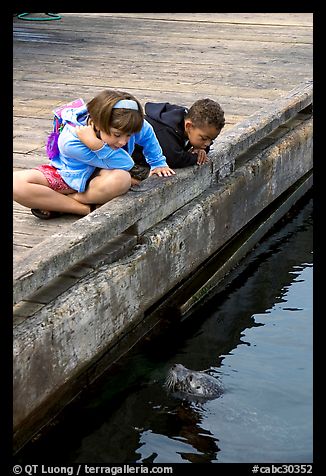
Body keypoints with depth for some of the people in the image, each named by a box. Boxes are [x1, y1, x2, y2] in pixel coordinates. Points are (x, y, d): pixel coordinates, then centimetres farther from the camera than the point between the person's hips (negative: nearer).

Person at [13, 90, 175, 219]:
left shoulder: (124, 125, -25)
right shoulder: (70, 142, -35)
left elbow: (147, 134, 2)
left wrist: (158, 164, 10)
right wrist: (96, 145, -49)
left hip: (99, 177, 2)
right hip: (68, 175, -2)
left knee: (121, 179, -39)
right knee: (17, 183, -32)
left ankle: (54, 204, -20)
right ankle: (87, 209, -28)